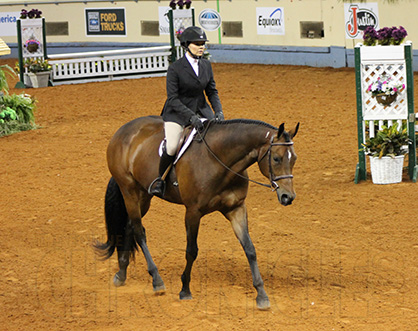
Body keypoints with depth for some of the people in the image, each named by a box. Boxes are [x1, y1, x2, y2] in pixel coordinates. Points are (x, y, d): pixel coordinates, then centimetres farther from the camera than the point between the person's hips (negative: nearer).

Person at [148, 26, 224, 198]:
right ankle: (159, 179, 1)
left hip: (201, 110, 5)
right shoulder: (175, 69, -14)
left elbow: (212, 92, 9)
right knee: (171, 148, -24)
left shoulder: (206, 65, 3)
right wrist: (191, 117, -27)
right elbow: (172, 99, -17)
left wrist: (219, 111, -9)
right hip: (177, 112, -5)